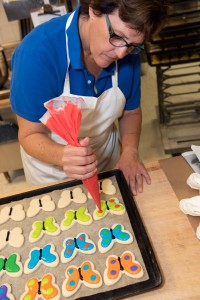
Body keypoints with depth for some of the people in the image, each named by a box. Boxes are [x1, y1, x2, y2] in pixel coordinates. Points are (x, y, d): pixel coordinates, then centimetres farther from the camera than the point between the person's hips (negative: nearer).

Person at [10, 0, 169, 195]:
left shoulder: (128, 53, -17)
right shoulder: (37, 52, -31)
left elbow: (131, 112, -3)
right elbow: (30, 135, -25)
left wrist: (130, 152, -21)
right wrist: (64, 155, -46)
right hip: (52, 169, -3)